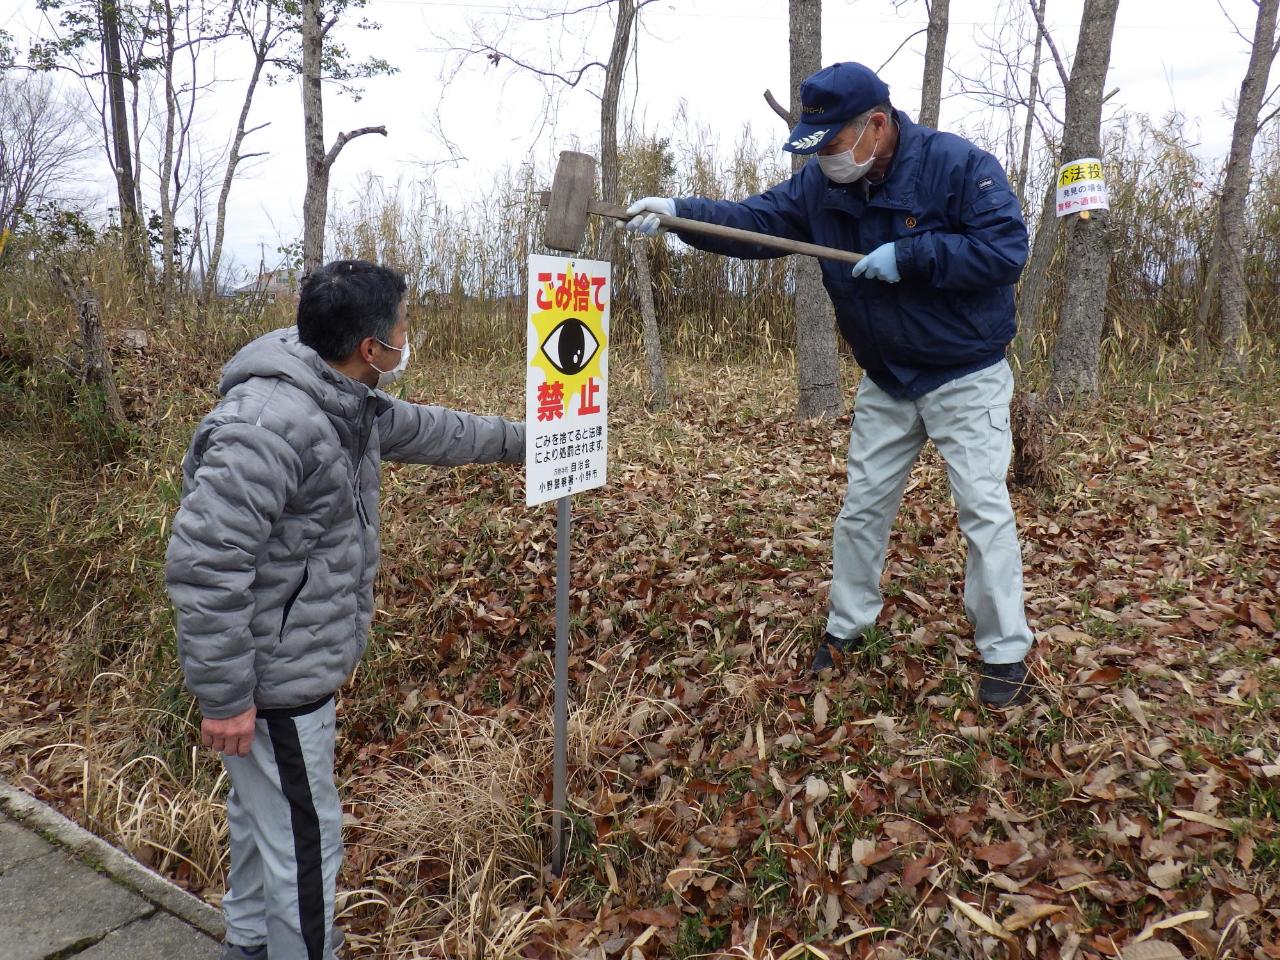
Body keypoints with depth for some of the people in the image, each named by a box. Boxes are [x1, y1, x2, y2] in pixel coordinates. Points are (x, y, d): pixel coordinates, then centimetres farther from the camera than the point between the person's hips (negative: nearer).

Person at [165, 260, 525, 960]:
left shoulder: (349, 403, 2)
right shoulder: (269, 422, -29)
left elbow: (426, 431, 20)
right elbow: (202, 565, -29)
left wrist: (518, 440, 31)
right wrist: (224, 697, -24)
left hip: (301, 661, 10)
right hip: (273, 678, -10)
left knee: (261, 816, 27)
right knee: (305, 840, 5)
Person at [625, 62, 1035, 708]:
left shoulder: (959, 165, -18)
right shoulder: (821, 185, -3)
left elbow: (1006, 249, -25)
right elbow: (754, 220, -8)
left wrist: (908, 256, -28)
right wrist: (677, 211, -23)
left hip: (966, 380, -5)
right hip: (885, 383, 5)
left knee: (983, 512, -4)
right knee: (861, 509, 11)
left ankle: (1005, 654, 11)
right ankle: (846, 625, 28)